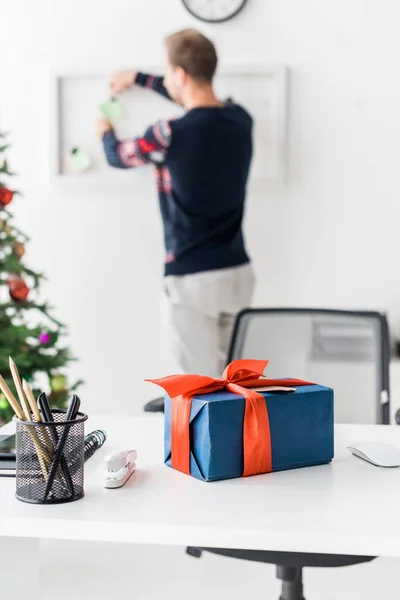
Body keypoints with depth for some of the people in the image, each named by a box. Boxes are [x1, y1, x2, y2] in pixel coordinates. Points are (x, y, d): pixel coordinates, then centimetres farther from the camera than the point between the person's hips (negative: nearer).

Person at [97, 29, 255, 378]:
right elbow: (199, 100, 25)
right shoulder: (240, 120, 2)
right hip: (238, 272, 6)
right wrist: (139, 79, 34)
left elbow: (118, 157, 5)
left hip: (194, 278, -6)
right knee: (231, 380, 17)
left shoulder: (170, 134, -16)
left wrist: (106, 132, 28)